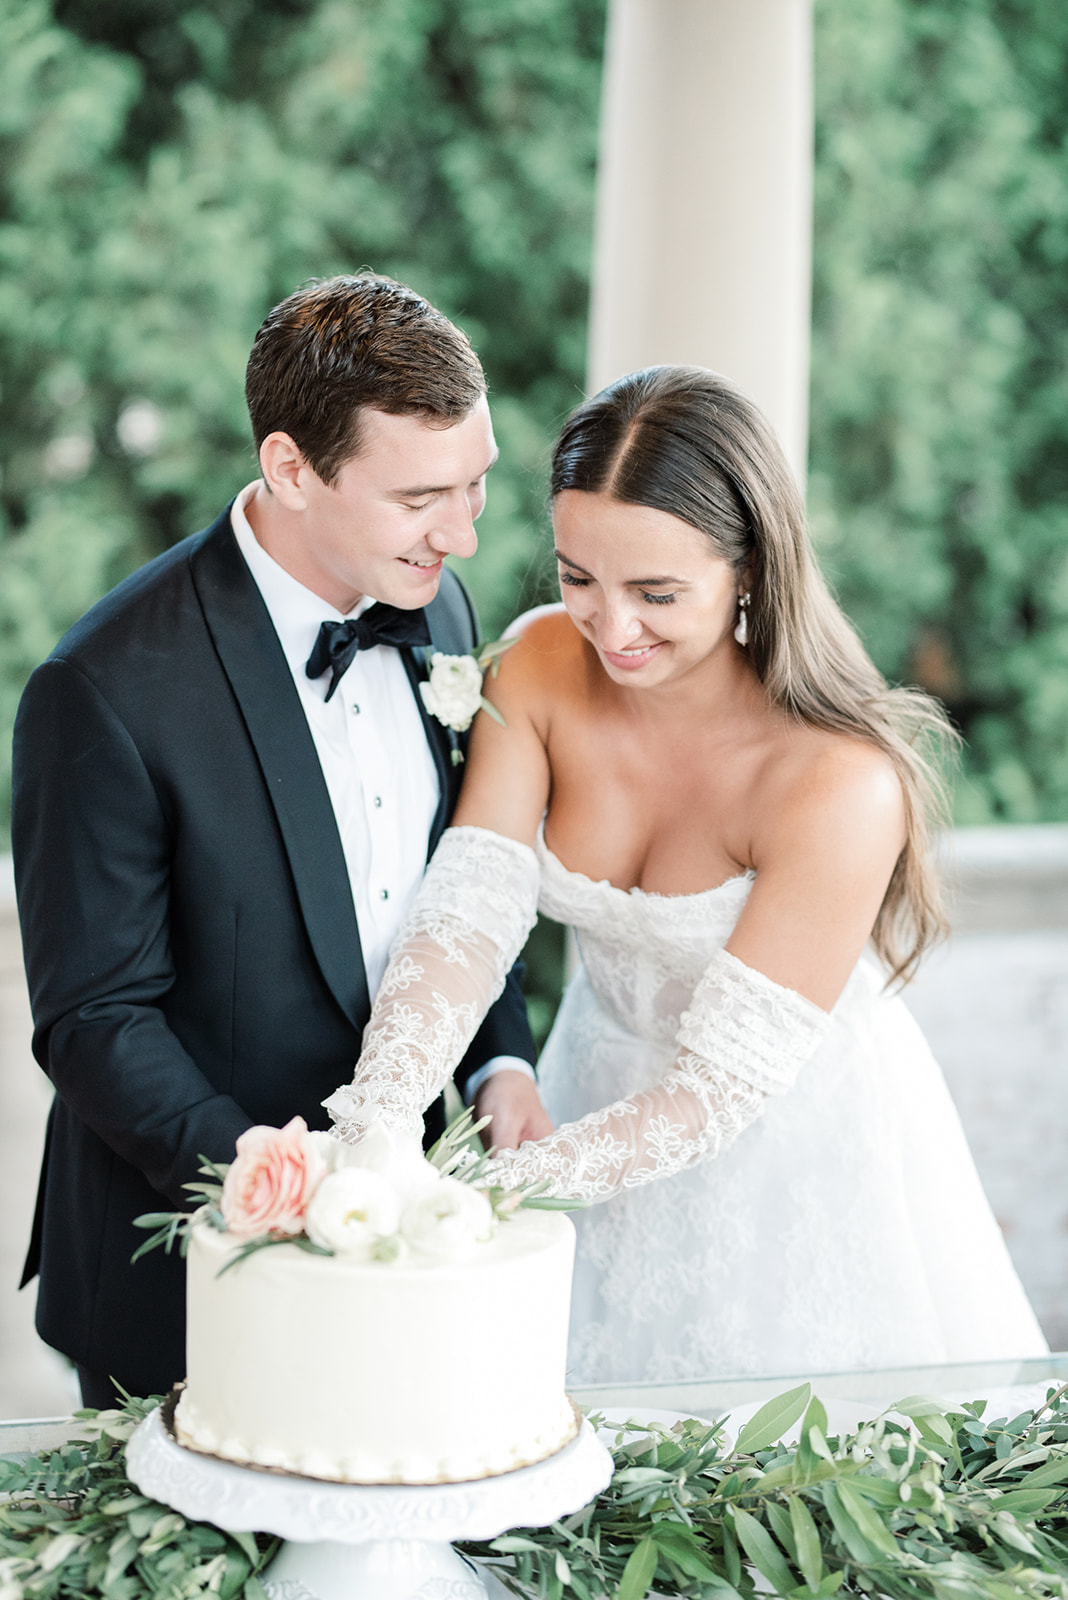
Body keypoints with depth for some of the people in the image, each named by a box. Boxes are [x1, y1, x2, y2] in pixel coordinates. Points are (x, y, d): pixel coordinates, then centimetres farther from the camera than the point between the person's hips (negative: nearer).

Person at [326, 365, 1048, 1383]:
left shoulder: (843, 783, -30)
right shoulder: (543, 668, -15)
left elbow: (722, 1084, -28)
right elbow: (463, 916, -21)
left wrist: (482, 1193, -37)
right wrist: (374, 1130, -37)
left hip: (798, 1154, -4)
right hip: (607, 1099, 4)